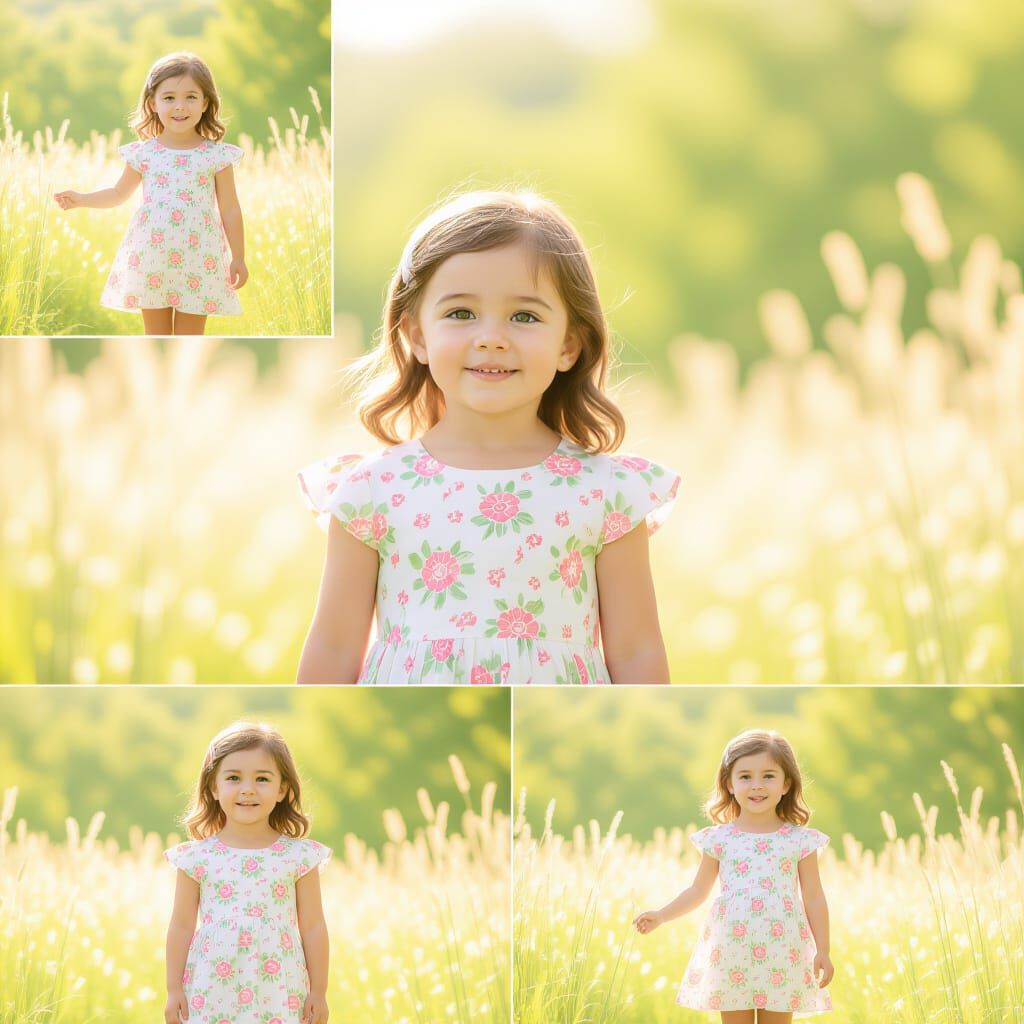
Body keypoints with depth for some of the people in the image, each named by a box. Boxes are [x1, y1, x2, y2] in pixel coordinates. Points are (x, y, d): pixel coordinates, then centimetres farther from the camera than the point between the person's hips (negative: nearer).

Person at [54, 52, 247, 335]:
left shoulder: (216, 156, -4)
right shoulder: (142, 154, 1)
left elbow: (229, 210, 1)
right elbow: (119, 193, 17)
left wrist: (238, 258, 0)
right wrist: (80, 199, 5)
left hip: (198, 263, -2)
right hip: (151, 262, 2)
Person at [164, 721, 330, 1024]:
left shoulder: (299, 857, -1)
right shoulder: (197, 858, 0)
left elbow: (313, 928, 3)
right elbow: (182, 925, 5)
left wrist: (319, 992, 3)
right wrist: (174, 990, 4)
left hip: (279, 997, 0)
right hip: (211, 996, 0)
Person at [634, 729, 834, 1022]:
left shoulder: (799, 841, 0)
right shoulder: (719, 840, 2)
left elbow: (814, 899, 3)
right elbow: (698, 891, 12)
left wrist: (822, 951, -1)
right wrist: (661, 916, 3)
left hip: (783, 957, -1)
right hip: (731, 958, 1)